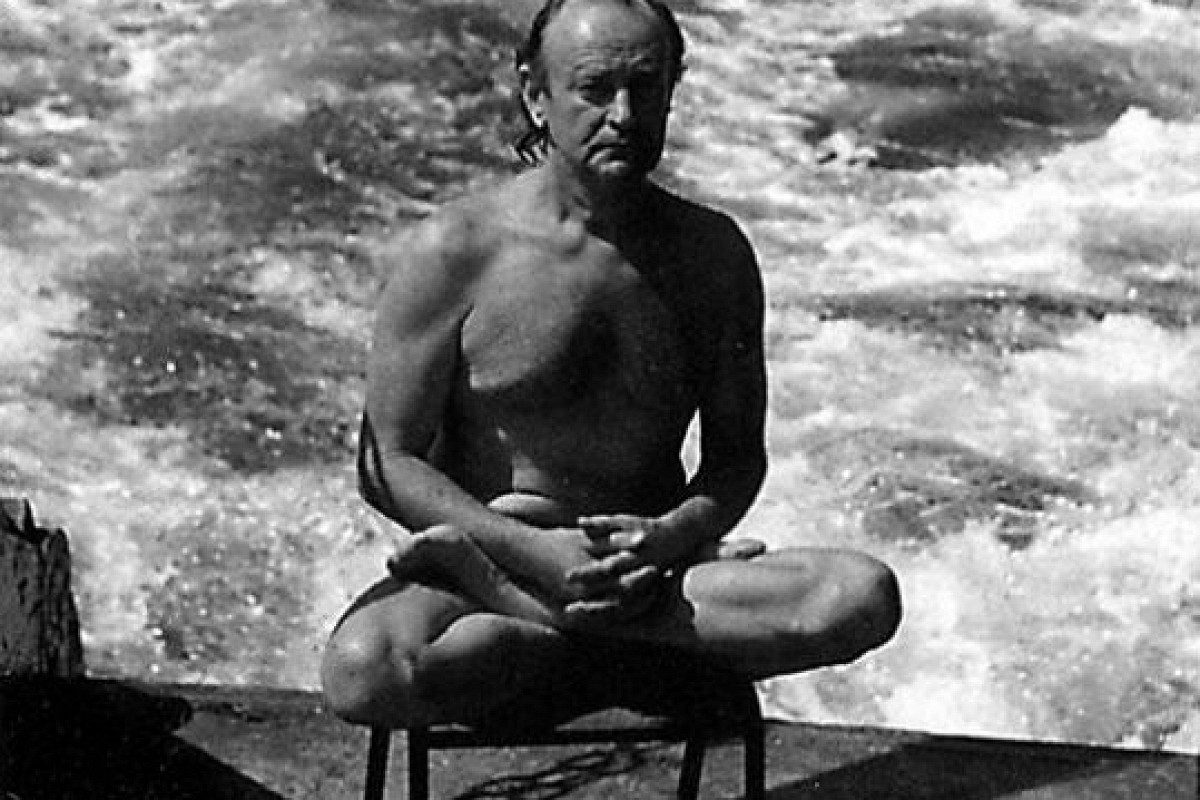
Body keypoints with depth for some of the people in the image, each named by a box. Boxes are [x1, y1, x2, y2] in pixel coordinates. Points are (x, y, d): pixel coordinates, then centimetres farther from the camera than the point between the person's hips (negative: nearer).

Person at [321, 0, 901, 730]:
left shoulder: (713, 254, 5)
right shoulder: (455, 252, -5)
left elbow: (737, 457, 9)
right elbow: (388, 462, -5)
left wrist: (672, 538, -14)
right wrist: (535, 551, -19)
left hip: (652, 563, 3)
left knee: (864, 596, -26)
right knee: (363, 673, -36)